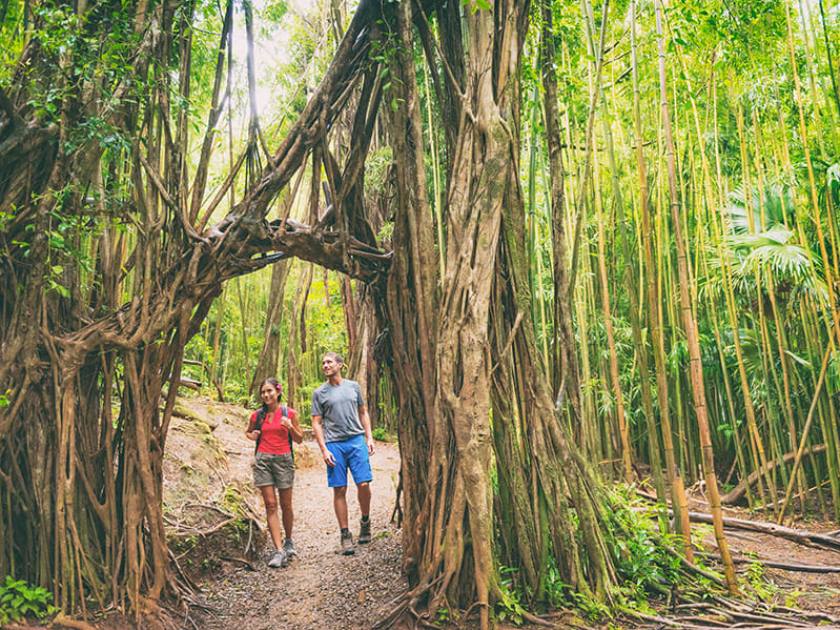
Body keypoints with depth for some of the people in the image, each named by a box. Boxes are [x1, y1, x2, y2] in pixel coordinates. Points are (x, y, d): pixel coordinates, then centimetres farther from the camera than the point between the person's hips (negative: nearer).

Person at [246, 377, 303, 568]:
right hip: (263, 459, 1)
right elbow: (248, 432, 23)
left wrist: (290, 427, -13)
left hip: (283, 459, -1)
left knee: (286, 505, 7)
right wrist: (252, 436, 0)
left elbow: (299, 439, 6)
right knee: (270, 505, -4)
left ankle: (289, 542, 30)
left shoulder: (289, 413, 0)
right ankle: (279, 550, -4)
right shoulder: (257, 415, 4)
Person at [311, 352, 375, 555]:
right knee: (340, 490, 0)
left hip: (357, 441, 1)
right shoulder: (319, 393, 6)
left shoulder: (353, 386, 12)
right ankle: (345, 535, 9)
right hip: (334, 445, -1)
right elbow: (316, 423, 4)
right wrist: (324, 450, -6)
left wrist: (369, 437, 7)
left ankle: (365, 521, 20)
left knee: (363, 484, -6)